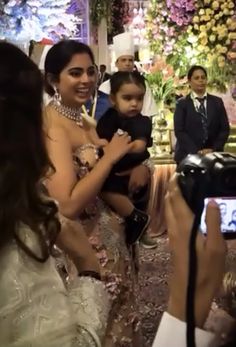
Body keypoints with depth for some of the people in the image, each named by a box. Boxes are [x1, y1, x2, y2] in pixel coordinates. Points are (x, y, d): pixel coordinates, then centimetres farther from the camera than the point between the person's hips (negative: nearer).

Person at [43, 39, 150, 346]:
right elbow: (68, 204, -30)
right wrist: (110, 156, -22)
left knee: (118, 315, 23)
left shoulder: (83, 121, 6)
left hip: (109, 234, 8)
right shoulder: (52, 125, -21)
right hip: (85, 244, -8)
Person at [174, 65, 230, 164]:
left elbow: (224, 129, 6)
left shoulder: (217, 102, 12)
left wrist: (213, 149, -9)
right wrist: (196, 151, -16)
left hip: (213, 155, 2)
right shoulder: (182, 103, 4)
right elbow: (179, 131, -6)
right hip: (188, 155, -2)